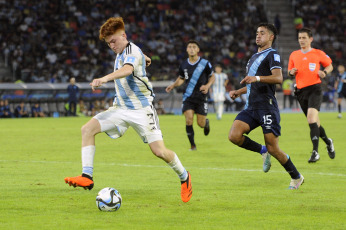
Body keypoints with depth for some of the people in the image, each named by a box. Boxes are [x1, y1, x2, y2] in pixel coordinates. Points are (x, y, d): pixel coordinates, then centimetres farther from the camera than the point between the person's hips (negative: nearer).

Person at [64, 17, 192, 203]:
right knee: (87, 129, -12)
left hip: (141, 109, -8)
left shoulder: (133, 51, -18)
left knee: (159, 151, -12)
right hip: (121, 108, 8)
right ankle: (87, 177, -19)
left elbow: (127, 70, -42)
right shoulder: (120, 53, 8)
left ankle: (184, 177, 18)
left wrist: (105, 79, -56)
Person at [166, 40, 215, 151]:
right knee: (188, 120, -14)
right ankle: (193, 145, 1)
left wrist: (207, 85, -12)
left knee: (201, 123, -1)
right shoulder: (184, 65, 4)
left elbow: (212, 76, 7)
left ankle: (206, 123, 39)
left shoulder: (205, 63, -5)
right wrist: (173, 85, 1)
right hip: (188, 97, 2)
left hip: (201, 97, -2)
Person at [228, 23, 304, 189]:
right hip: (251, 107, 8)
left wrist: (257, 78, -32)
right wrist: (238, 92, 23)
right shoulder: (254, 57, 25)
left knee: (273, 149, -8)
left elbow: (278, 78, -20)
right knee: (234, 136, -17)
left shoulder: (272, 54, -2)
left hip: (267, 106, -8)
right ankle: (262, 151, 7)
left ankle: (296, 177, 12)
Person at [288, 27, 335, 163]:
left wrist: (324, 72, -4)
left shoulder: (318, 54, 3)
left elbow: (330, 65, 17)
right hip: (301, 91, 5)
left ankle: (315, 152, -27)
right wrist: (292, 72, -3)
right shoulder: (294, 55, 12)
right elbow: (289, 72, 21)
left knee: (311, 116, -24)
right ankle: (328, 142, 36)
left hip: (315, 89, -5)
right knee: (313, 122, 9)